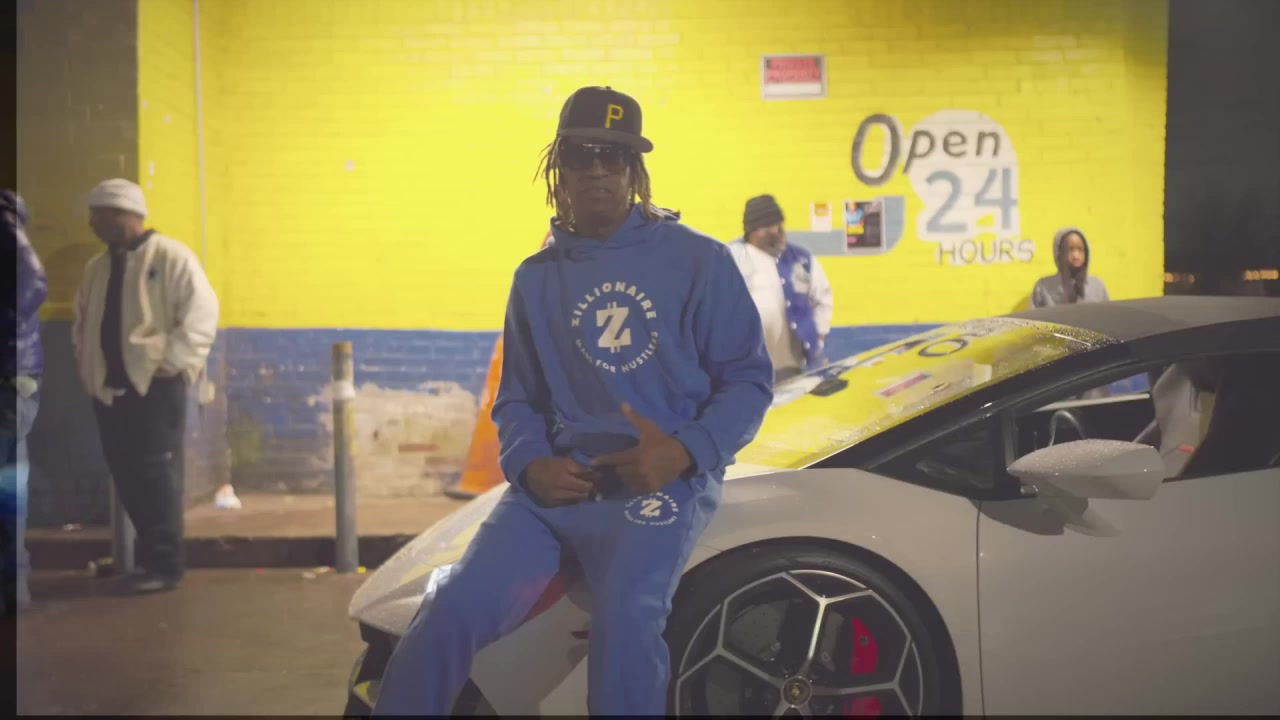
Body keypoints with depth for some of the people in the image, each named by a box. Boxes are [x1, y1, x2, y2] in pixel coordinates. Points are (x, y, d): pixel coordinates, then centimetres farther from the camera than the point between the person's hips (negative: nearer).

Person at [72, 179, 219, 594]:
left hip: (156, 386, -7)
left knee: (156, 474, -5)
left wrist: (172, 362, -17)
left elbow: (202, 313, -15)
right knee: (126, 475, 9)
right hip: (109, 388, 7)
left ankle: (165, 564, 2)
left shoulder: (170, 256, -7)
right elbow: (83, 322, 23)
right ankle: (150, 555, 21)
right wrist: (88, 369, 12)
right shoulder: (97, 267, 15)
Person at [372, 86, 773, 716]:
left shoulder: (698, 260, 4)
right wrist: (529, 464, -3)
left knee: (626, 620, -31)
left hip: (662, 480, -3)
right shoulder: (536, 277, 17)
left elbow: (747, 379, 2)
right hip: (556, 483, 4)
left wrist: (685, 451, -16)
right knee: (451, 612, -17)